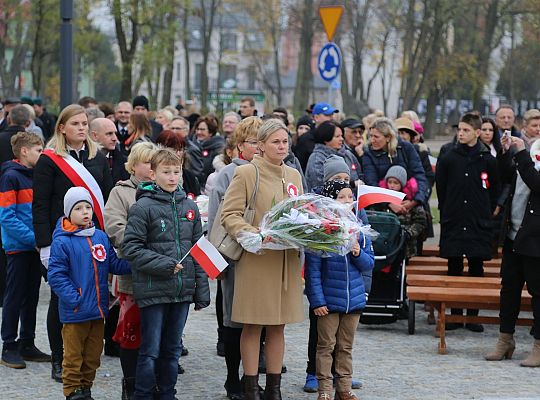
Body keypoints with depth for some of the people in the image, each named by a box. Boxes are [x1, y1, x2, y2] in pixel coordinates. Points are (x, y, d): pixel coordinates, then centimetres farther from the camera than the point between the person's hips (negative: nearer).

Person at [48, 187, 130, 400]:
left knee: (93, 355, 15)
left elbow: (114, 264, 8)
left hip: (98, 310, 6)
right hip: (75, 313, -6)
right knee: (73, 356, 4)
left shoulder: (101, 237, 6)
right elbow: (56, 276, -14)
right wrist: (74, 300, -19)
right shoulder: (62, 242, -12)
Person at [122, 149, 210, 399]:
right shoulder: (143, 207, -7)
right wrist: (163, 265, -18)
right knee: (150, 351, 0)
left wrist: (202, 292, 9)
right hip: (153, 290, -5)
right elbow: (131, 247, -11)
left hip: (182, 291, 5)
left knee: (172, 349, 14)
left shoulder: (189, 207, 9)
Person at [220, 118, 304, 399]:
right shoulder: (246, 173, -4)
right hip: (256, 259, -5)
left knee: (278, 326, 8)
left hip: (286, 260, 5)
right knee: (253, 326, 0)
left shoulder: (294, 176, 14)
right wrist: (253, 234, -23)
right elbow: (229, 215, -8)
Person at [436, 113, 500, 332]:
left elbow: (495, 190, 10)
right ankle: (455, 314, 9)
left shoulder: (488, 160, 1)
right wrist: (448, 212, 7)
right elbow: (440, 188, 10)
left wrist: (486, 213, 5)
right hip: (453, 224, 1)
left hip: (479, 224, 0)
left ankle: (473, 315, 9)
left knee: (477, 269, 3)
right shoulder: (448, 159, 3)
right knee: (454, 269, 3)